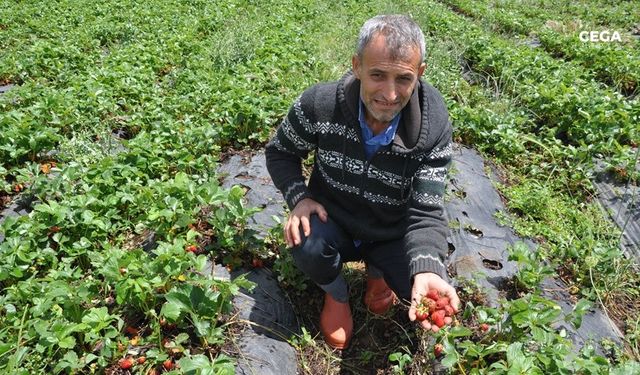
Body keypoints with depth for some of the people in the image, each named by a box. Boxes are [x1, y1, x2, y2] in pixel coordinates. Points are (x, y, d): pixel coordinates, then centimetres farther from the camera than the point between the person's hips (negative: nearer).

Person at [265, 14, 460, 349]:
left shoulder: (433, 128, -23)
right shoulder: (319, 104, -23)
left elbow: (425, 213, -23)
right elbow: (280, 152, -5)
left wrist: (428, 269, -43)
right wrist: (299, 197, -23)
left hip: (391, 236, 1)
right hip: (333, 222, -1)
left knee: (426, 290, -19)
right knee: (308, 247, -33)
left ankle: (377, 271, 18)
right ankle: (336, 293, 6)